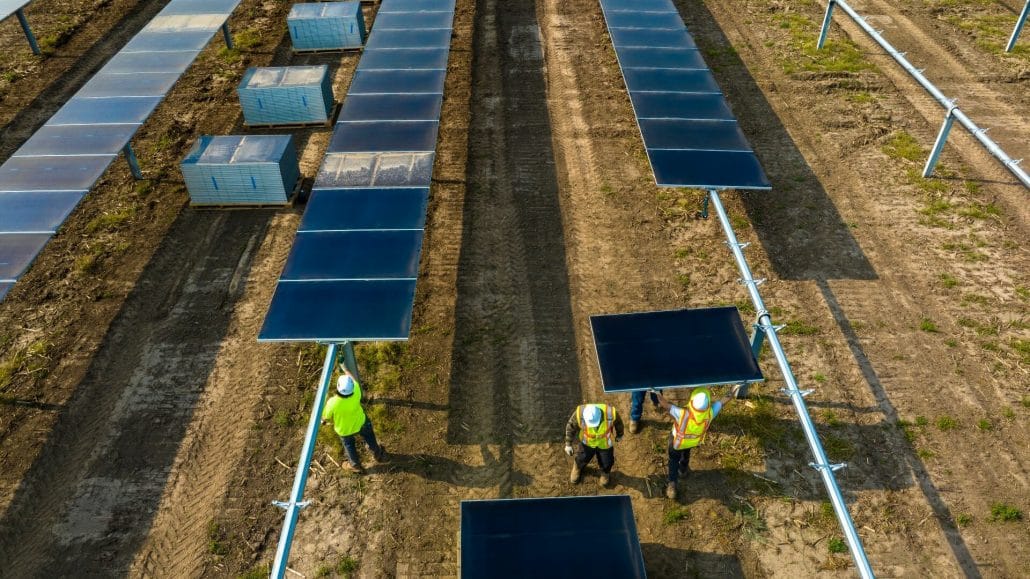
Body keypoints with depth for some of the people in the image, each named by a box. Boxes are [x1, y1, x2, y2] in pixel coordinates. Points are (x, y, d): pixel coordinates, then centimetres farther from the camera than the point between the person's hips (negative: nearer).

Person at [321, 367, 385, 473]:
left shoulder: (332, 403, -41)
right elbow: (355, 382, -11)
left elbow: (326, 418, -20)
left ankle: (355, 465, 54)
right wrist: (346, 370, 6)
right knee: (369, 437, 33)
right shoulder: (356, 392, -36)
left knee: (349, 445, 30)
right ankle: (377, 454, 59)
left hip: (344, 429, -1)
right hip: (360, 423, 2)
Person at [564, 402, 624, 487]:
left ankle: (605, 472, 57)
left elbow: (618, 423, -12)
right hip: (587, 442, 0)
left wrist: (619, 435, 7)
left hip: (605, 443, 0)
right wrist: (568, 444, -7)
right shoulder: (580, 413, -38)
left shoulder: (611, 413, -37)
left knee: (606, 462, 22)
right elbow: (570, 426, -16)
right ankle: (578, 467, 60)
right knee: (582, 458, 25)